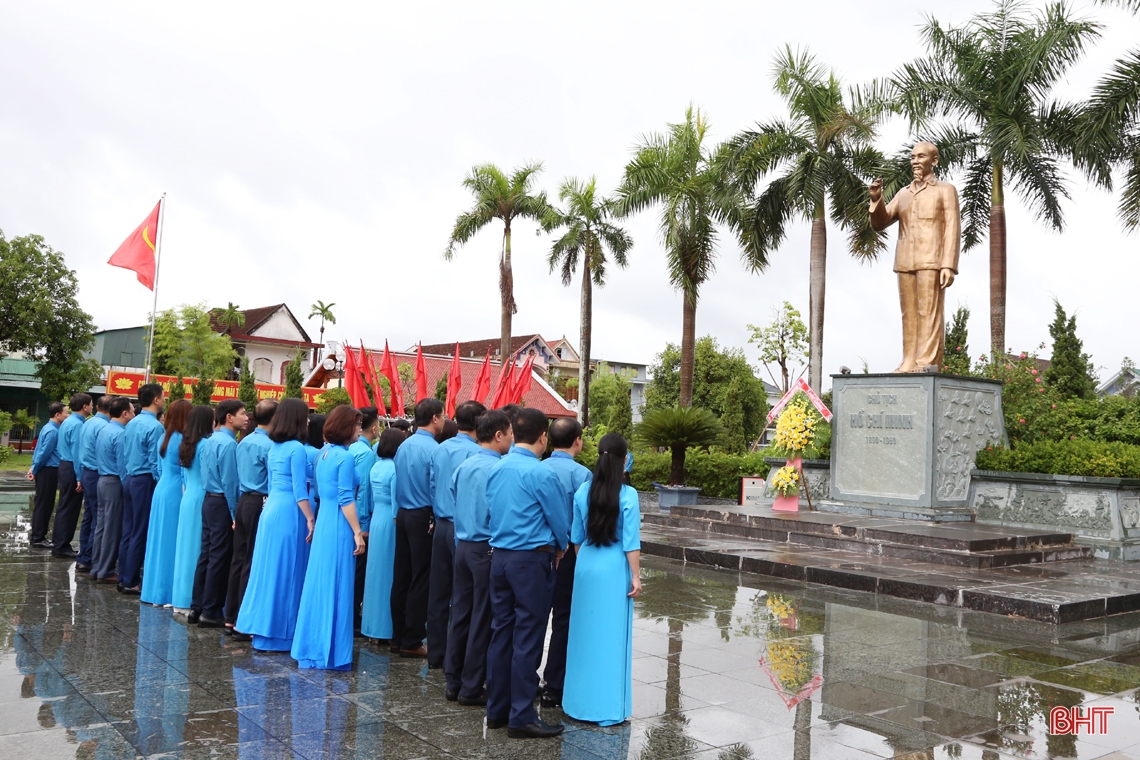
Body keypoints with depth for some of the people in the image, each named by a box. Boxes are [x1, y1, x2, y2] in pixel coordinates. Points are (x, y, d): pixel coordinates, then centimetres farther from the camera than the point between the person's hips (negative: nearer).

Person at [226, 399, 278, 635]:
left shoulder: (243, 442, 10)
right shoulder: (269, 445, -14)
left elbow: (238, 477, 16)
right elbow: (274, 483, -14)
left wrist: (237, 514, 21)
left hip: (243, 501, 8)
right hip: (260, 503, -8)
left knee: (239, 558, 12)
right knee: (253, 562, -3)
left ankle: (231, 619, 20)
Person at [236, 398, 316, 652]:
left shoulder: (274, 447, 12)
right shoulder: (297, 448, -13)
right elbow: (299, 489, -17)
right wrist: (310, 519, -14)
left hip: (271, 509, 8)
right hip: (289, 512, -8)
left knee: (267, 569, 14)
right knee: (284, 571, -1)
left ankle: (258, 624, 22)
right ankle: (275, 634, 5)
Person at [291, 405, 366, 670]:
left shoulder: (324, 454, 12)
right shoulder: (345, 457, -14)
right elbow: (346, 499, -17)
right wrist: (357, 533, -15)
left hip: (323, 522, 9)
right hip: (340, 526, -9)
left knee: (319, 585, 14)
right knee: (337, 587, -2)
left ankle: (312, 646, 22)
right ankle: (332, 651, 4)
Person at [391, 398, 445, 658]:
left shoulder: (403, 446, 8)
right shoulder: (432, 448, -16)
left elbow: (398, 483, 12)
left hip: (403, 514, 8)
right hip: (424, 517, -8)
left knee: (401, 577, 12)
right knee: (420, 580, -1)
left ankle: (398, 636, 20)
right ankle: (412, 642, 4)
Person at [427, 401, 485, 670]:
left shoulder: (439, 450, 7)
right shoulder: (476, 453, -15)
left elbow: (432, 486, 13)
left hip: (441, 525, 7)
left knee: (438, 592, 12)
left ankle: (435, 654, 21)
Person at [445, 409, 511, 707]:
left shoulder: (463, 466, 7)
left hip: (462, 545, 7)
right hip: (488, 548, -7)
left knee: (460, 614, 14)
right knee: (483, 620, 2)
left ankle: (454, 682, 22)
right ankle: (471, 688, 9)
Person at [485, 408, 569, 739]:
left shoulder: (496, 469, 6)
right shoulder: (541, 473, -15)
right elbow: (560, 519, -7)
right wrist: (560, 548, 13)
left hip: (499, 556, 7)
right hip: (532, 559, -7)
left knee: (501, 633, 13)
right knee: (527, 638, -1)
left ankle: (497, 709, 22)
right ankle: (521, 717, 5)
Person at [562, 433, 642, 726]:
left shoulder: (583, 491, 0)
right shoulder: (627, 495, -12)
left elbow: (576, 536, 8)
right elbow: (631, 542, -11)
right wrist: (635, 576, -4)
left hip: (586, 567, 4)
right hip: (615, 570, -4)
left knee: (584, 632, 14)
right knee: (612, 636, 3)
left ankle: (579, 701, 23)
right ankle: (609, 707, 9)